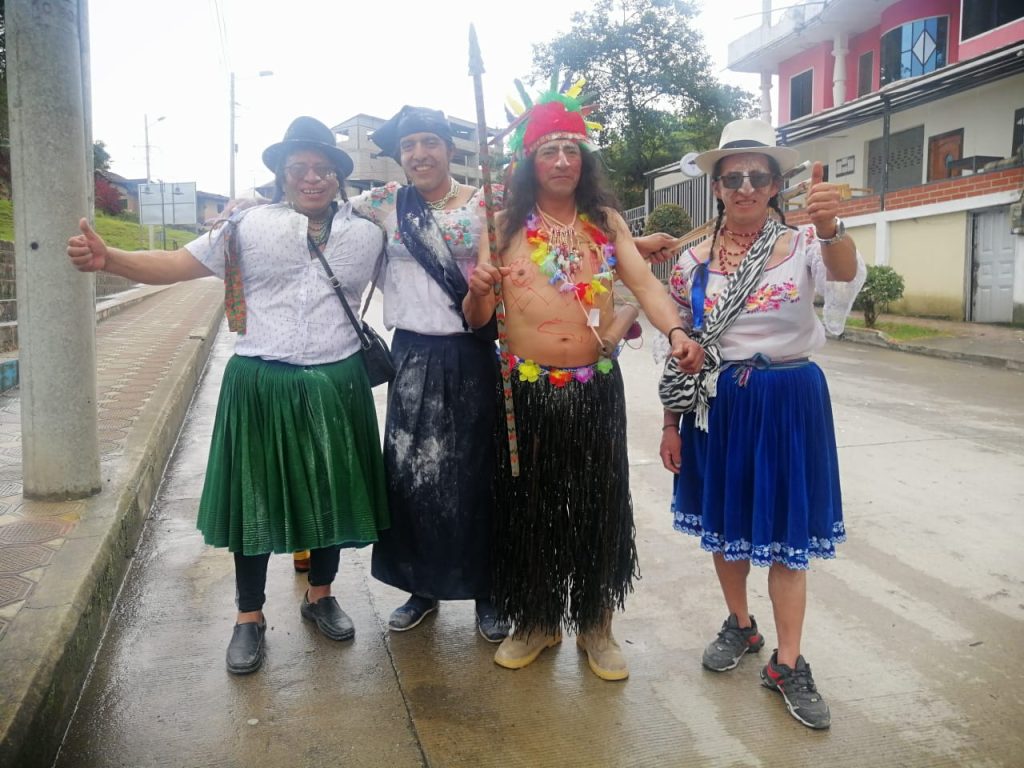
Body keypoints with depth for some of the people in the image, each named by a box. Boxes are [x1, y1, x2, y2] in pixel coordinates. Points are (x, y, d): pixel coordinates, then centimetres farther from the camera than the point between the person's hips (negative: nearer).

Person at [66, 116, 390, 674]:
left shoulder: (366, 234, 6)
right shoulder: (249, 225, -1)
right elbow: (175, 264, -6)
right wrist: (107, 258, -20)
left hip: (336, 386, 2)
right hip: (261, 386, -2)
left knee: (330, 493, 13)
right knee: (254, 497, 7)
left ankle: (320, 596, 35)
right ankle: (249, 617, 25)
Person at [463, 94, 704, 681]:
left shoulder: (607, 221, 6)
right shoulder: (507, 226, 1)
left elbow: (644, 282, -5)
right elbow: (478, 318, 0)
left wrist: (676, 331, -23)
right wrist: (479, 290, -23)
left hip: (597, 387, 1)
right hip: (527, 389, -1)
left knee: (599, 506, 10)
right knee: (530, 507, 10)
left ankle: (596, 624, 29)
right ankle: (536, 621, 31)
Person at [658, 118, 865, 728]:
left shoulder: (803, 246, -5)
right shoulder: (694, 260, 1)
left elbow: (845, 281, -27)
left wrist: (831, 228, -48)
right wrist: (671, 424, 5)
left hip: (789, 400, -2)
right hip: (719, 402, 3)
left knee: (785, 529, 5)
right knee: (724, 521, 14)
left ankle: (788, 664, 18)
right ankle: (740, 626, 37)